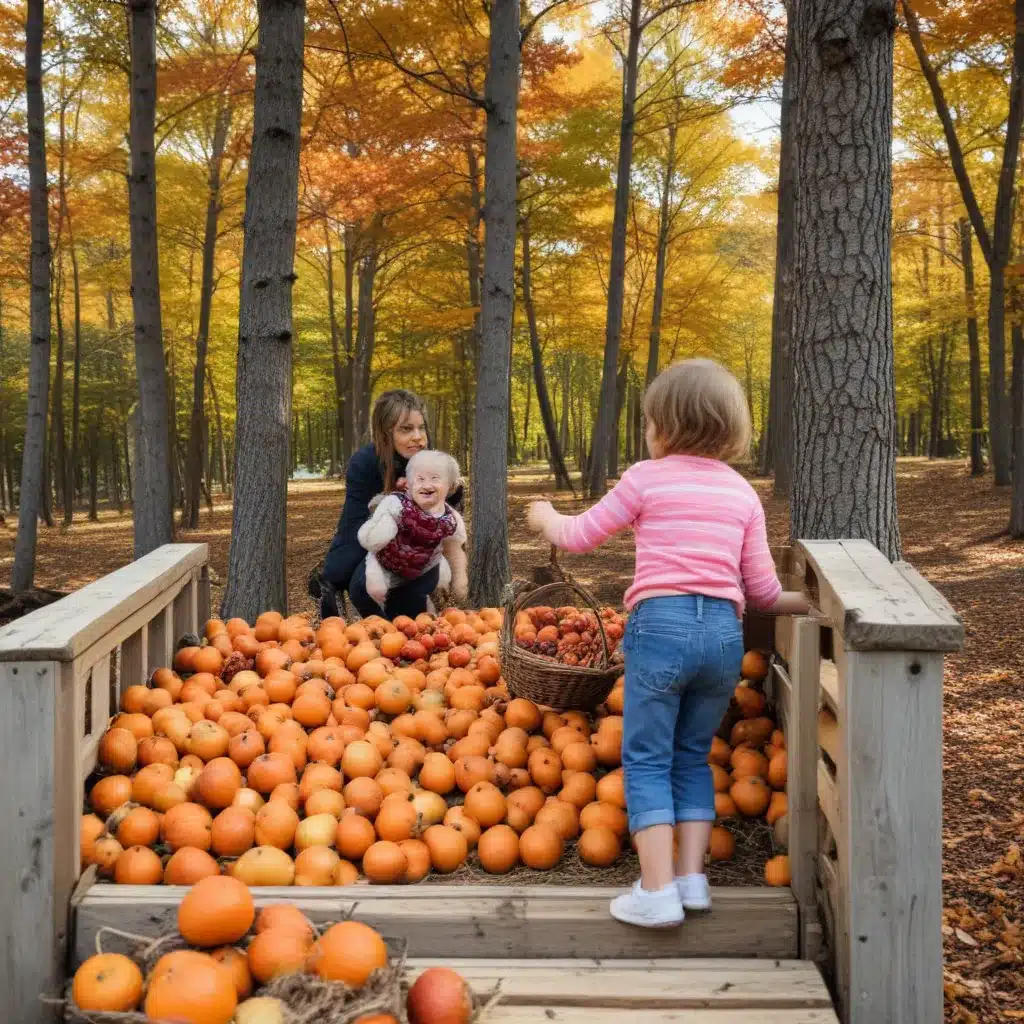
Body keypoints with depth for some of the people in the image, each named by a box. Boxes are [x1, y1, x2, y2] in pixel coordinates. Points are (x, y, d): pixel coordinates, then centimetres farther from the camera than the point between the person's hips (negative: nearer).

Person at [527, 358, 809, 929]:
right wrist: (803, 603, 33)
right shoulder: (742, 492, 13)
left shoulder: (646, 479, 2)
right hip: (724, 630, 4)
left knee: (647, 759, 4)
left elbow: (580, 536, 9)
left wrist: (546, 518, 30)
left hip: (661, 624, -4)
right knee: (693, 755, 19)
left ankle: (657, 892, -2)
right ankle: (692, 877, 15)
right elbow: (762, 588, 12)